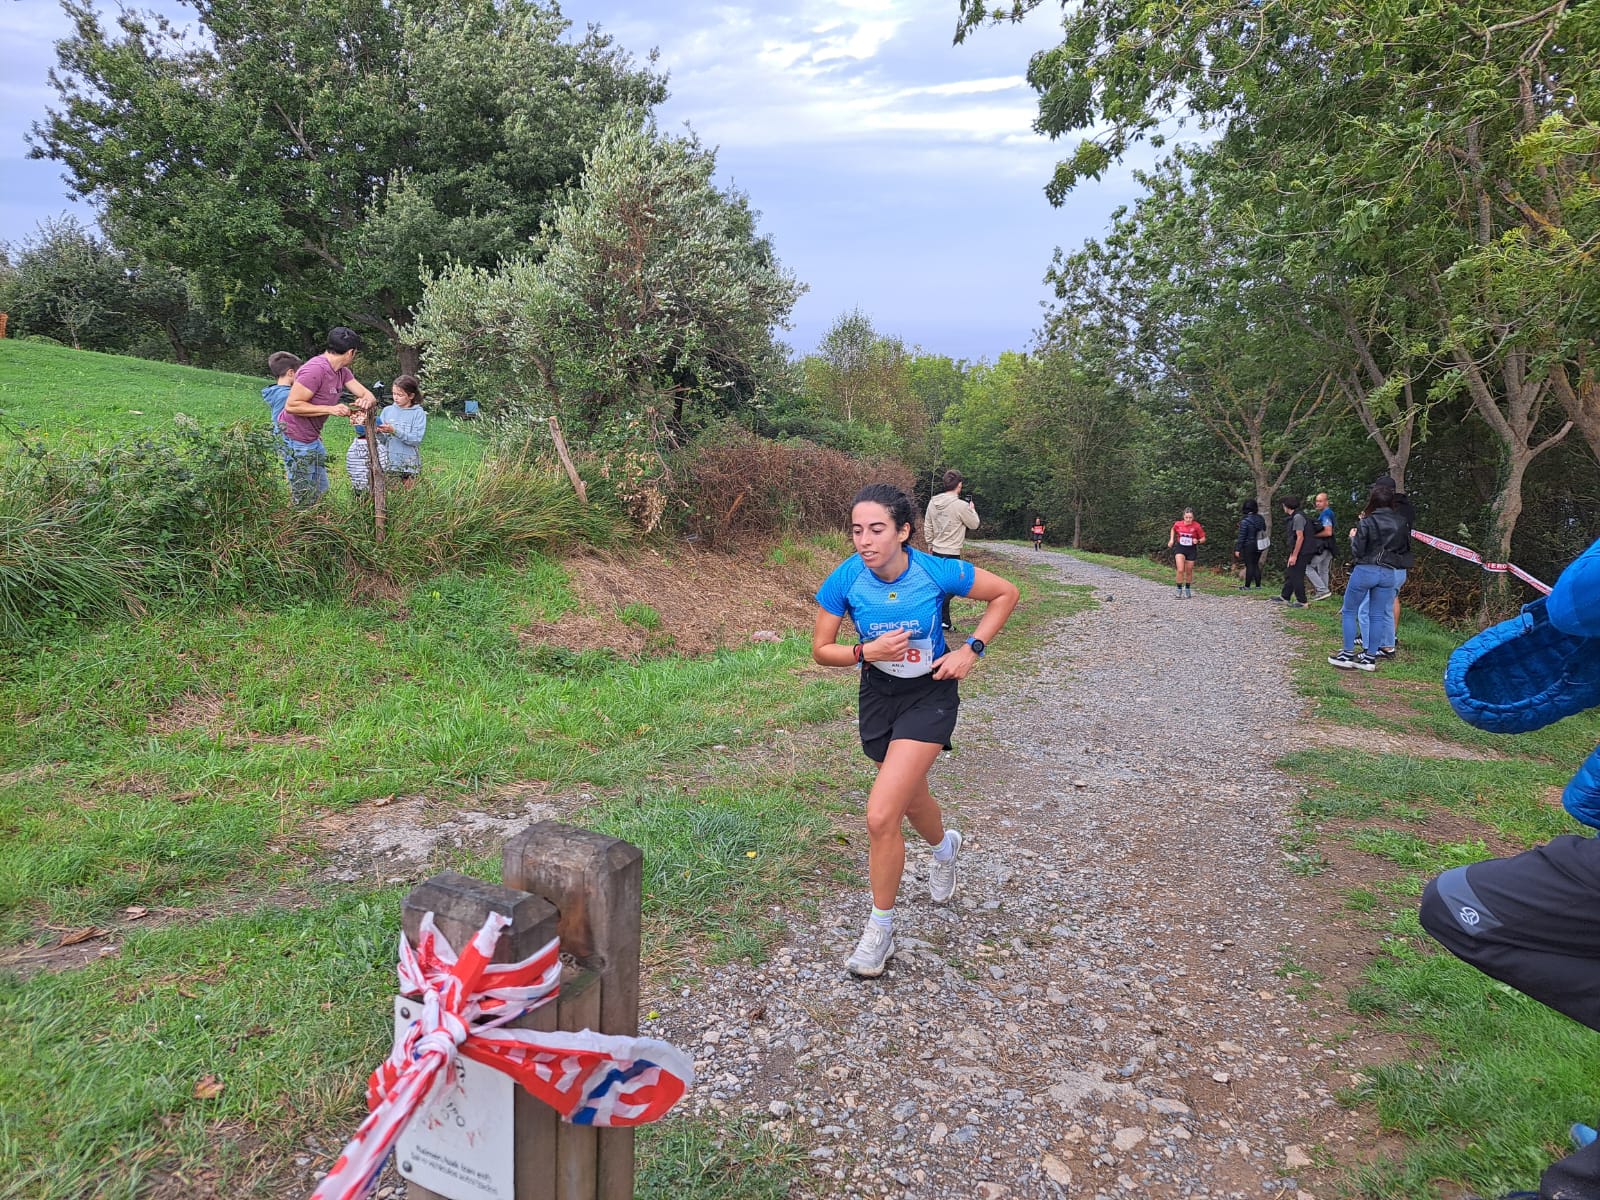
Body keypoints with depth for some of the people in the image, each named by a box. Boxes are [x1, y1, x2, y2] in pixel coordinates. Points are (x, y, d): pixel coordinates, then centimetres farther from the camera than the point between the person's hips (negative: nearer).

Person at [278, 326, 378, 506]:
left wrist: (366, 400, -21)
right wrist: (330, 410, -28)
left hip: (312, 438, 9)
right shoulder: (316, 369, -23)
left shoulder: (342, 371, 6)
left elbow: (367, 394, 4)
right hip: (295, 439, -9)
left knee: (321, 491, 17)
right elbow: (291, 405, -24)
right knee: (304, 499, -3)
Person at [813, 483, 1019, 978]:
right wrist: (867, 651, -25)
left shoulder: (937, 572, -23)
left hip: (930, 695, -4)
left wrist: (971, 649, -13)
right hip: (879, 694, 4)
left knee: (881, 816, -16)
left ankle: (881, 927, 6)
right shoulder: (845, 579, -18)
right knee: (911, 798, 25)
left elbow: (1006, 593, -7)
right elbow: (821, 649, -7)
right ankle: (945, 845, 63)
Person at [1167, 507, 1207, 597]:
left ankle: (1187, 589, 31)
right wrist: (1171, 540, 7)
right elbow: (1173, 529, 17)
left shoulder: (1196, 526, -13)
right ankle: (1179, 589, -5)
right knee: (1180, 570, -17)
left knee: (1189, 572, 11)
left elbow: (1203, 539, -3)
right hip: (1180, 548, 0)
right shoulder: (1178, 524, -8)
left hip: (1191, 550, 0)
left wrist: (1198, 541, -22)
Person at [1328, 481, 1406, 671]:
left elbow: (1357, 551, -12)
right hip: (1388, 573, 4)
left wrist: (1353, 537, 6)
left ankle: (1347, 654, 8)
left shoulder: (1367, 522, -13)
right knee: (1378, 616, 9)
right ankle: (1369, 658, 12)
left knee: (1349, 612, 9)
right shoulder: (1400, 523, 2)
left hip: (1365, 570, -4)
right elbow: (1405, 549, 12)